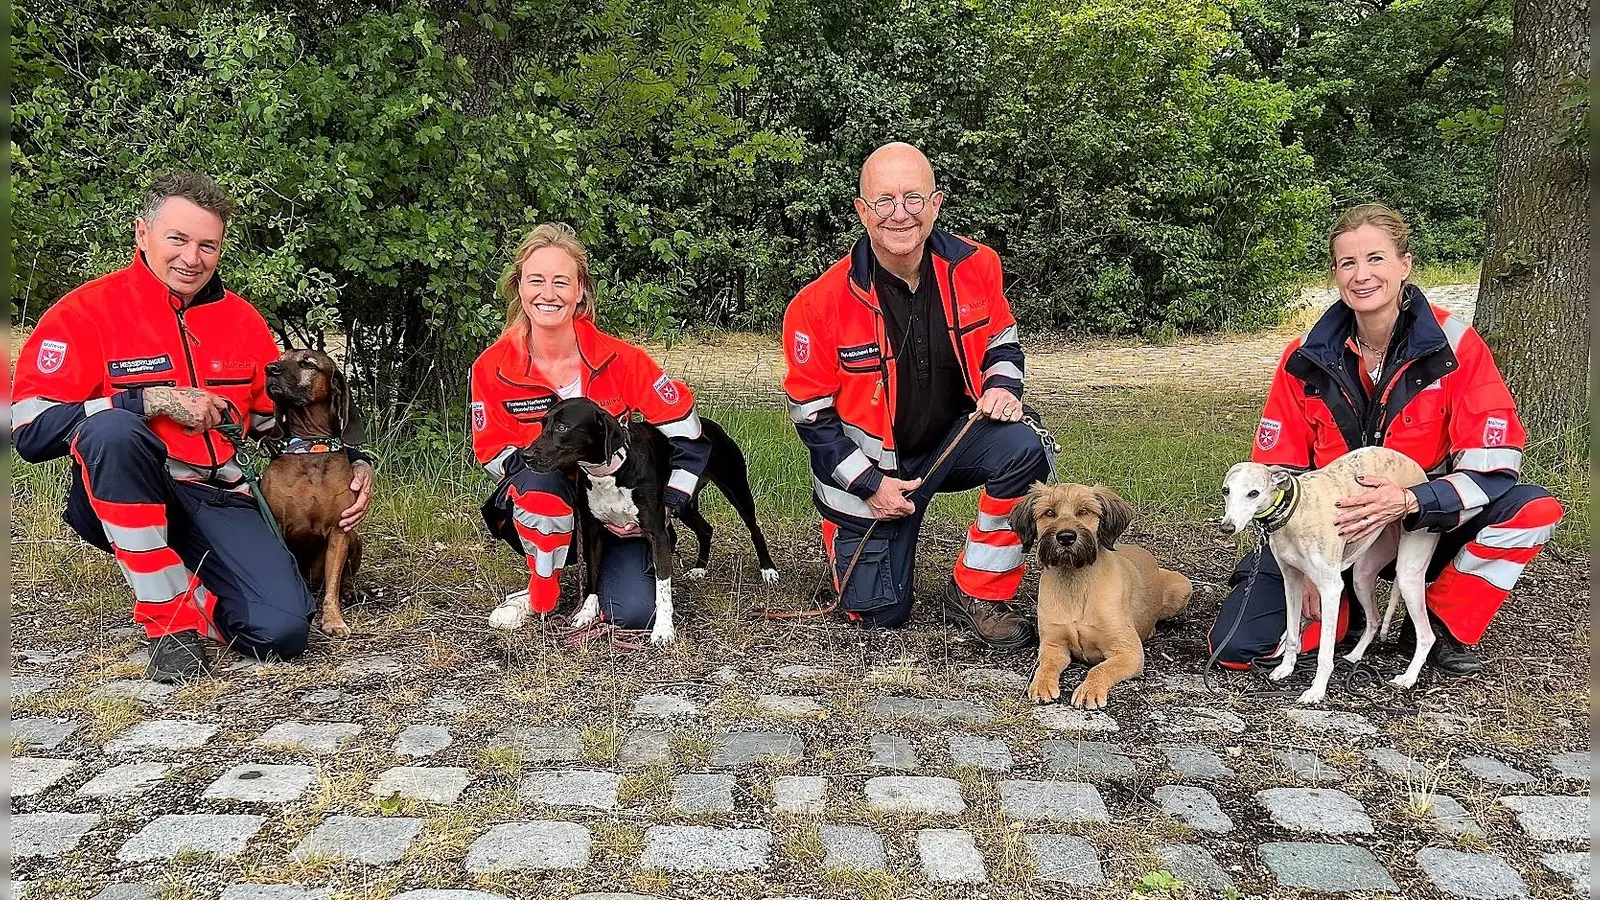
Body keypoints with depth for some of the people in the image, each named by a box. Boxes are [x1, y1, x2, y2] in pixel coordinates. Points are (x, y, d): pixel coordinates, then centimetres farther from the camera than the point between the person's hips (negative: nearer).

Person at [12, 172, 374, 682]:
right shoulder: (87, 311, -4)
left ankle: (188, 590, 16)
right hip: (119, 502, -2)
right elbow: (31, 432, -13)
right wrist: (152, 399, -20)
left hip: (218, 501, 3)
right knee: (111, 429, -37)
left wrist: (355, 463, 4)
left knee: (283, 631, -20)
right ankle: (170, 618, -23)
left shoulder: (243, 320, 10)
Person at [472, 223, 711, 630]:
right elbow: (494, 454, -11)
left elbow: (686, 432, -9)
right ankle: (540, 594, -13)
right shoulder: (492, 368, -13)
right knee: (539, 477, -37)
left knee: (632, 614, -20)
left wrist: (664, 507, -12)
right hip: (542, 506, 0)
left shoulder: (619, 359, -16)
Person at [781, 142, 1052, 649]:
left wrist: (1003, 386, -16)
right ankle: (848, 537, 38)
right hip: (869, 465, -2)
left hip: (955, 436, 2)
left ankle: (978, 594, -11)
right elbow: (810, 412, -12)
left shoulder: (974, 266, -12)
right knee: (878, 613, 2)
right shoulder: (821, 303, -21)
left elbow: (1001, 343, 6)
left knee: (1022, 447, -31)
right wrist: (868, 484, -15)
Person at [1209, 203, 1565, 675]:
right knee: (1236, 644, -18)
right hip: (1329, 532, 0)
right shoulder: (1306, 359, -8)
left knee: (1536, 509, -28)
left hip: (1428, 525, 0)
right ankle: (1340, 609, 14)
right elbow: (1276, 470, -3)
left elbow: (1493, 464, -17)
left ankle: (1445, 626, -4)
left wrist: (1409, 501, -33)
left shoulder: (1455, 345, -12)